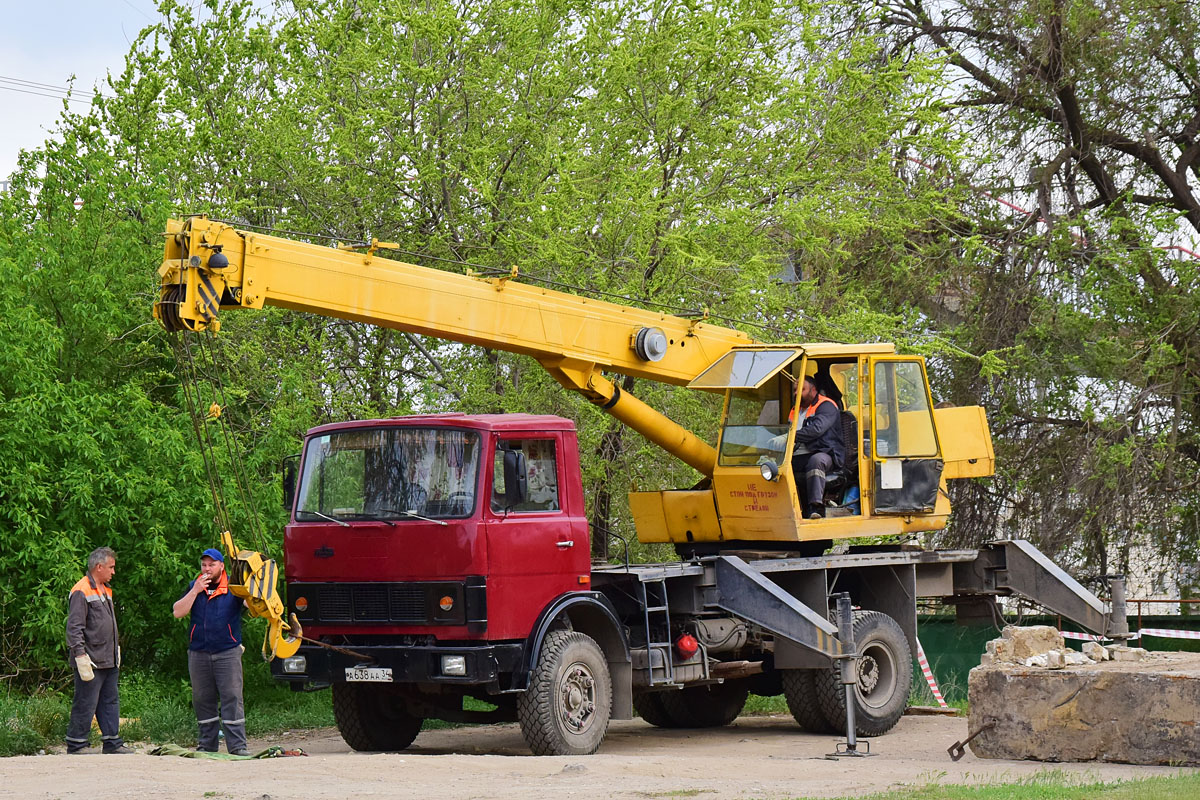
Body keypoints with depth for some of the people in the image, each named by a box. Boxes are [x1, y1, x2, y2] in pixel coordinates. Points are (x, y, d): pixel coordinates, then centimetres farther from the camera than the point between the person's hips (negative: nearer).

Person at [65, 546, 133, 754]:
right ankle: (75, 746, 2)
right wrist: (81, 656, -22)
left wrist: (117, 651, 24)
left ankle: (112, 743, 17)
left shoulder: (106, 590, 17)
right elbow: (74, 628, -17)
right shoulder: (81, 592, -13)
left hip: (108, 662, 9)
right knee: (85, 705, -5)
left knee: (110, 702, 11)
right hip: (91, 662, -9)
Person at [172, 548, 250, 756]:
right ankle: (207, 745, 16)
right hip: (198, 653, 3)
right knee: (202, 700, 7)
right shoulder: (194, 587, 12)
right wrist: (195, 591, -8)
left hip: (228, 652, -3)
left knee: (232, 698, -8)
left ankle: (237, 745, -9)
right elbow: (177, 612, 0)